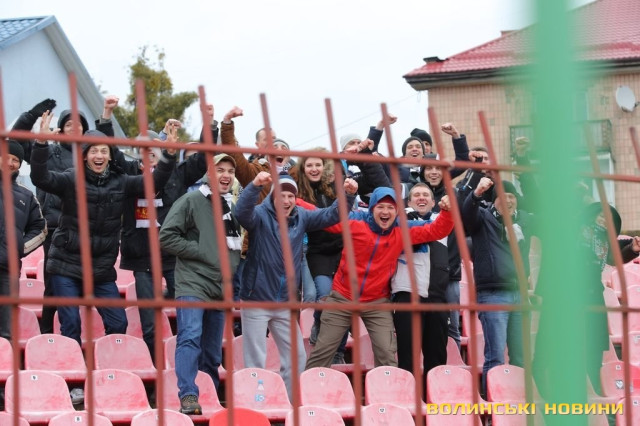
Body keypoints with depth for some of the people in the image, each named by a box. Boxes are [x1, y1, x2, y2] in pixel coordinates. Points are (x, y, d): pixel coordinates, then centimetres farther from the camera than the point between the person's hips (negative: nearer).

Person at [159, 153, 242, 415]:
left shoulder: (233, 208, 16)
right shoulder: (191, 201, -3)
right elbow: (167, 236, -9)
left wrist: (233, 281, 13)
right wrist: (201, 252, -11)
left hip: (221, 289, 6)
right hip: (192, 285, -6)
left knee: (213, 350, 9)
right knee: (190, 337, -21)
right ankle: (188, 397, -26)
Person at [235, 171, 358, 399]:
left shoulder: (301, 217, 5)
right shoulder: (260, 215, -11)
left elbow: (331, 215, 5)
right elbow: (242, 212, -32)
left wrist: (349, 194, -14)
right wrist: (255, 186, -50)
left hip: (285, 303, 6)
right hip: (256, 301, -6)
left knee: (296, 357, 12)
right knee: (255, 362, 0)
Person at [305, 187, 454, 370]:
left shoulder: (403, 232, -5)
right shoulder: (355, 222, -11)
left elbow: (437, 231, -5)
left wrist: (446, 212, -24)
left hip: (377, 303, 1)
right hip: (342, 298, -1)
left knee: (387, 357, -2)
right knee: (322, 352, 5)